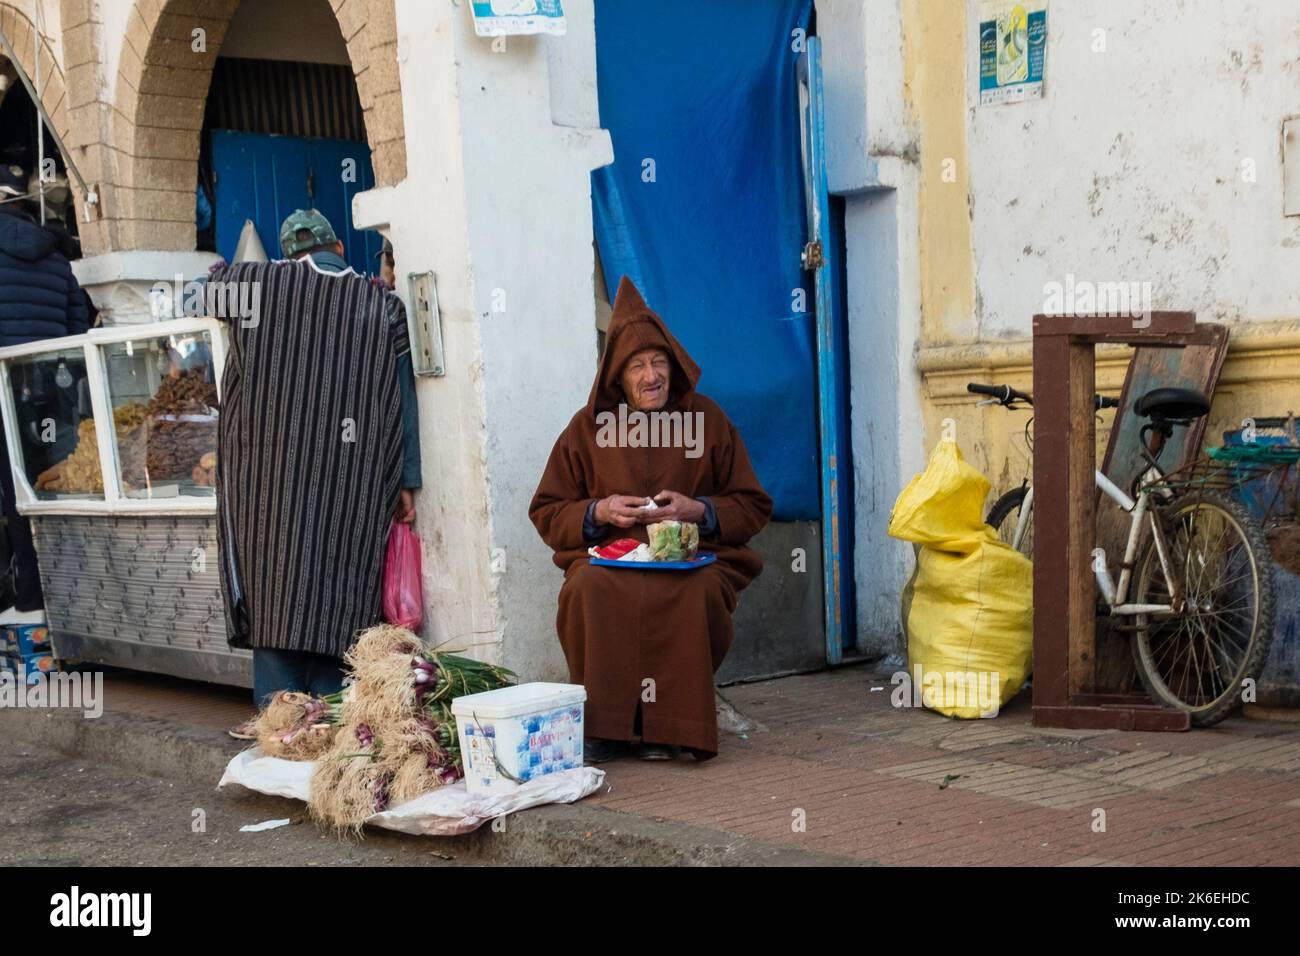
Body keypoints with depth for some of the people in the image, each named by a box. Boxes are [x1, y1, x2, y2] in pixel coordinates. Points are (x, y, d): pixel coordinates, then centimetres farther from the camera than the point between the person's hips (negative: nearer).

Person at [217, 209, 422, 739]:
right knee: (338, 582, 5)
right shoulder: (384, 306, 5)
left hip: (271, 466, 0)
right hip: (352, 476, 1)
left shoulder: (257, 283, 3)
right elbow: (403, 401, 3)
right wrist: (407, 482, 6)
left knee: (275, 578, 5)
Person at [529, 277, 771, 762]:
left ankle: (667, 724, -16)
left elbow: (753, 507, 9)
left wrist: (697, 510, -10)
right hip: (608, 558, 1)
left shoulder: (707, 419, 8)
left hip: (694, 559, 0)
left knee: (695, 594, -36)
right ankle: (603, 724, -19)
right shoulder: (587, 427, 9)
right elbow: (546, 514, 12)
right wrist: (599, 512, -8)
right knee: (588, 590, -34)